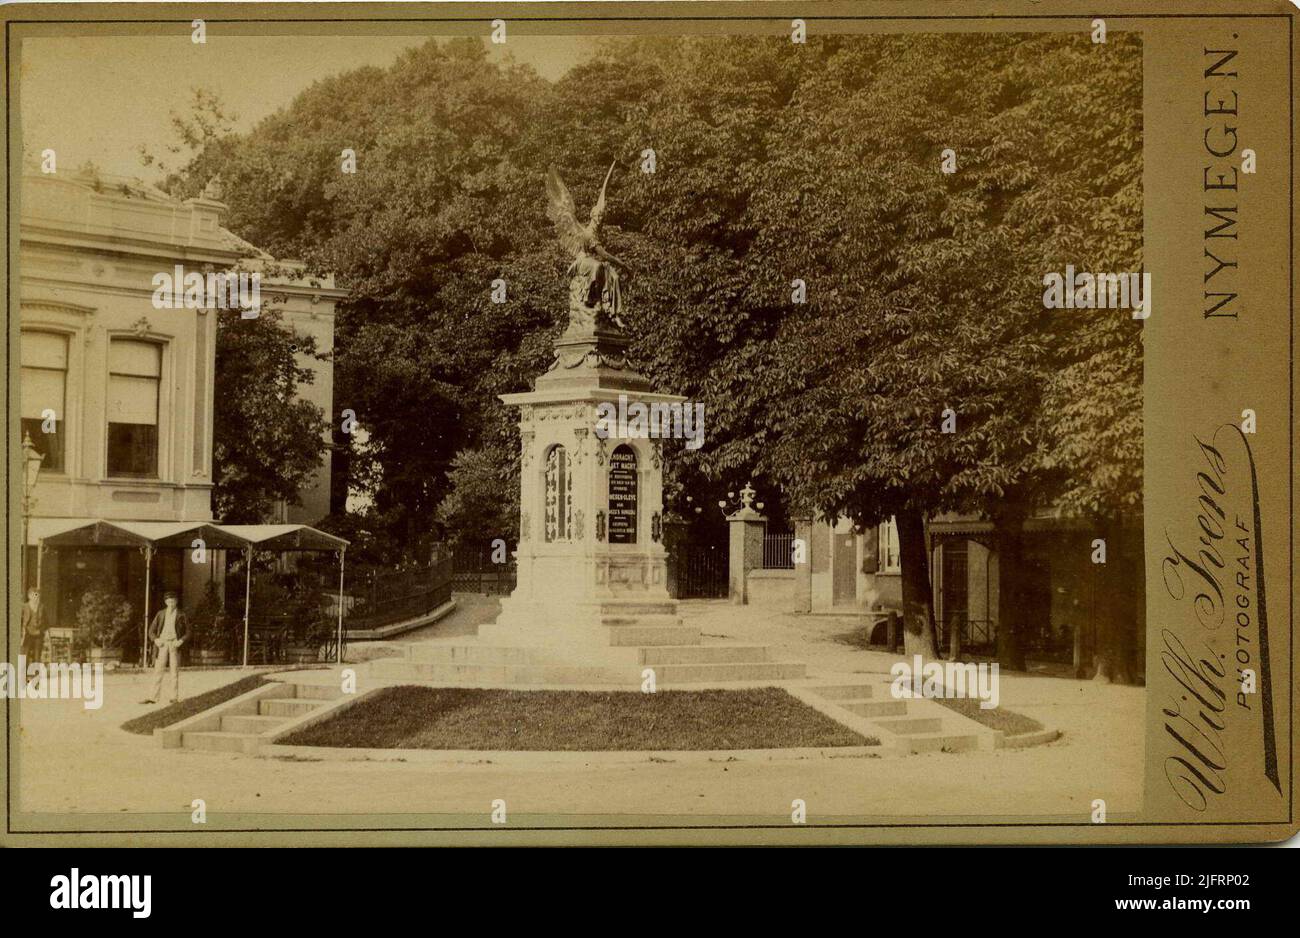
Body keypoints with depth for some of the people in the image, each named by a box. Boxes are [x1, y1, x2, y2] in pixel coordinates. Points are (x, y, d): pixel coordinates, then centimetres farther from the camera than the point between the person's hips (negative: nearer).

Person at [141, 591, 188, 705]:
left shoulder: (181, 615, 4)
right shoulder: (161, 614, 9)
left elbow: (188, 632, 5)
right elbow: (152, 629, 12)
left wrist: (181, 641, -10)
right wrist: (155, 639, -5)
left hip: (174, 644, -2)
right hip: (162, 644, 2)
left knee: (174, 671, 1)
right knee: (158, 670, -3)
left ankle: (175, 697, 7)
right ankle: (153, 697, -4)